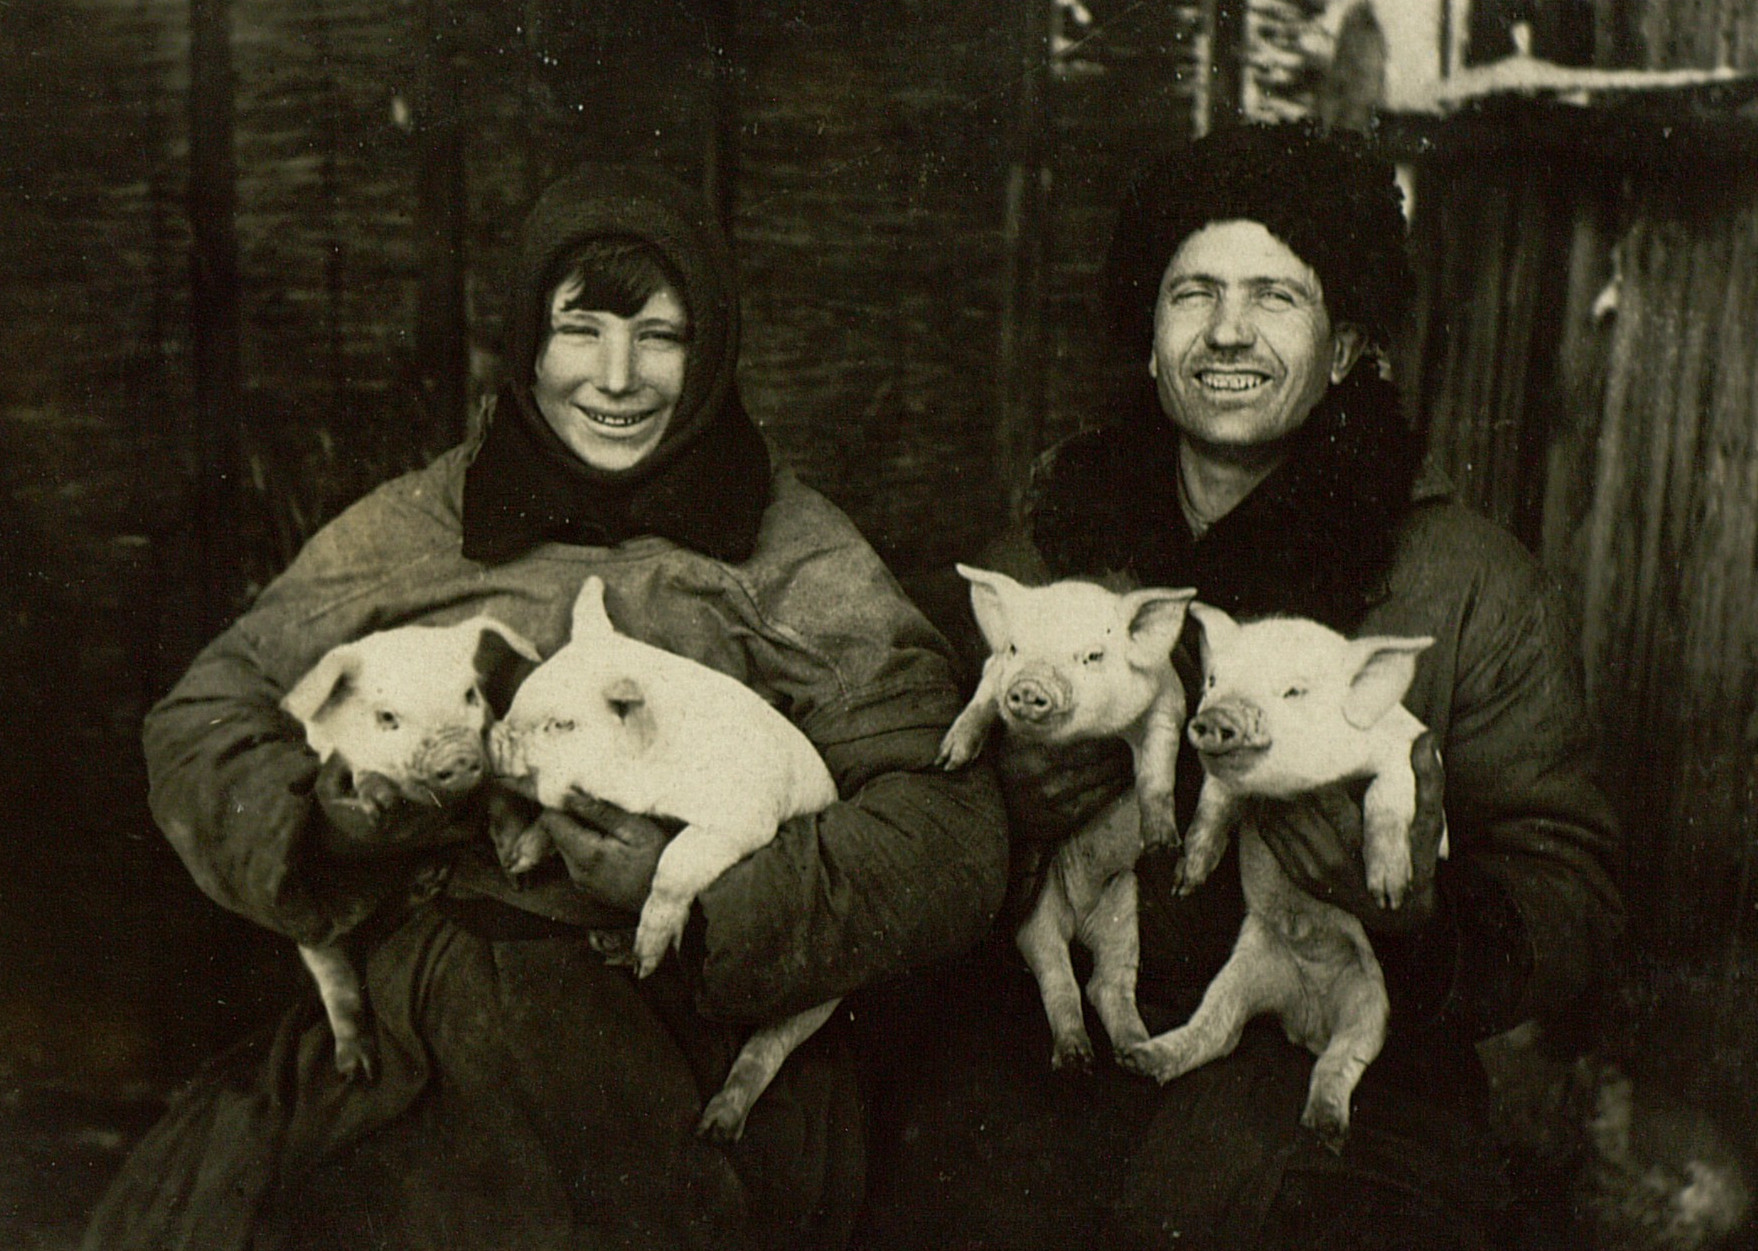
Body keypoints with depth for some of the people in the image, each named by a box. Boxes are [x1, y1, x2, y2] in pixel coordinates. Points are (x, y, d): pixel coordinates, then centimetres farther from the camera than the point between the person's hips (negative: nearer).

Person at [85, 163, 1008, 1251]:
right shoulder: (418, 527, 10)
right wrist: (318, 824, -8)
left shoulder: (798, 560, 2)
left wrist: (703, 902, -18)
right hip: (405, 1026, 3)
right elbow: (203, 720, 13)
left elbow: (955, 836, -6)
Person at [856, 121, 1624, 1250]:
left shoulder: (1474, 587, 3)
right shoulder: (1034, 566, 9)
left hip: (1346, 1085, 0)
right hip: (1058, 1065, 1)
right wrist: (1008, 812, -9)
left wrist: (1426, 913, -20)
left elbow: (1568, 893, 0)